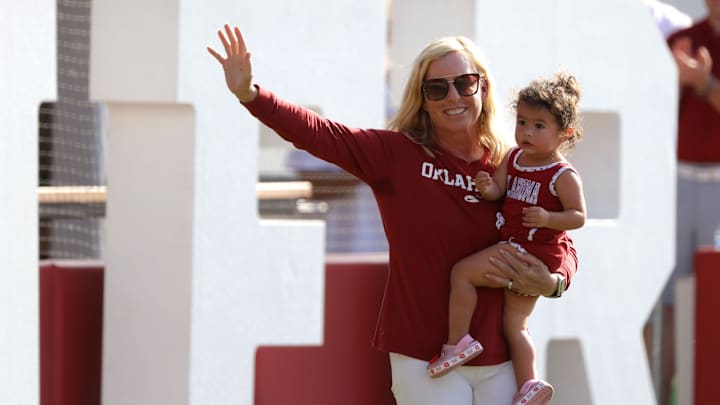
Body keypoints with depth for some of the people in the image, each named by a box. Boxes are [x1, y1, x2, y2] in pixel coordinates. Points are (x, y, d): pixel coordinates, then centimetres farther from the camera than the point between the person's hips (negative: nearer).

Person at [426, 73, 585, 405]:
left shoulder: (563, 175, -14)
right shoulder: (514, 158, 7)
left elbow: (578, 216, -14)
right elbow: (498, 190, 2)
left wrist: (548, 219, -30)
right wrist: (487, 188, -22)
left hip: (530, 251, -8)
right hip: (515, 250, 8)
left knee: (462, 273, -13)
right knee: (514, 323, 14)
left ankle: (457, 341, -6)